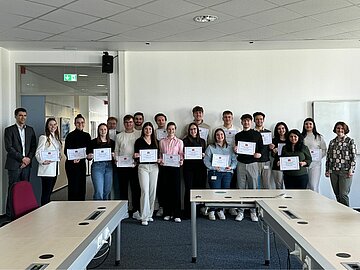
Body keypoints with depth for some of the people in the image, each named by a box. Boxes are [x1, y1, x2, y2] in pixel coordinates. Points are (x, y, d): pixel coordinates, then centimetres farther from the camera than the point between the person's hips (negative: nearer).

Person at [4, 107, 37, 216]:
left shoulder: (30, 130, 13)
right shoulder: (9, 130, 0)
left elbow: (33, 146, 11)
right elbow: (8, 147, -8)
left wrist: (29, 158, -4)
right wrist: (22, 158, -12)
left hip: (26, 164, 4)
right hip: (14, 164, -4)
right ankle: (10, 212, 7)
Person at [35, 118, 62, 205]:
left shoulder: (56, 138, 16)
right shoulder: (44, 138, -8)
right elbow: (38, 153, -13)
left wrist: (59, 157, 7)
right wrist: (42, 161, -28)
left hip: (55, 169, 8)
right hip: (47, 169, -8)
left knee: (49, 192, 13)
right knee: (46, 193, -4)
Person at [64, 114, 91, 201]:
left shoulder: (87, 136, 9)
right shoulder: (71, 135, -8)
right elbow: (66, 151, -13)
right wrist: (73, 159, -29)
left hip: (82, 163, 6)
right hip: (72, 164, -6)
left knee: (82, 188, 10)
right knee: (74, 187, -5)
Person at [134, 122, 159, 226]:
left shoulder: (155, 141, 14)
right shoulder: (139, 141, 3)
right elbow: (136, 155, 2)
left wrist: (159, 160, -3)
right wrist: (136, 156, -20)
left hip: (154, 167, 4)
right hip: (143, 167, -4)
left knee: (152, 191, 6)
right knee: (145, 191, -11)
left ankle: (149, 214, 19)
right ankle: (144, 217, -7)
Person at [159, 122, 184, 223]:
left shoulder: (179, 142, 7)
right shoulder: (162, 142, 10)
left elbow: (181, 155, 6)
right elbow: (160, 154, 14)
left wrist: (181, 161, -13)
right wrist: (160, 161, -5)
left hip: (175, 167, -1)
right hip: (165, 167, 1)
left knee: (176, 190, -3)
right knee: (167, 189, 4)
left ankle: (177, 214, 3)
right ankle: (167, 213, 14)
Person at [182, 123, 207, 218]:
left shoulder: (202, 141, 16)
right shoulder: (185, 141, 7)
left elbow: (206, 153, 17)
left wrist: (203, 154, -3)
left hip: (200, 167, 3)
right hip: (189, 167, -3)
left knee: (200, 187, 0)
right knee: (189, 188, -5)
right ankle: (187, 212, 0)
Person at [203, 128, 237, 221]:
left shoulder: (230, 148, 14)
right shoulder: (210, 147, 6)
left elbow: (234, 160, 10)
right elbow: (206, 160, -2)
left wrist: (231, 167, -8)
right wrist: (213, 167, -16)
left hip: (227, 173, 3)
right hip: (214, 173, -3)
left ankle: (221, 210, 21)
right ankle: (211, 211, 11)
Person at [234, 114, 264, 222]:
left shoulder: (257, 135, 6)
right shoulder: (238, 135, 11)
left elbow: (261, 148, 7)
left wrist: (259, 154, -13)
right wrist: (235, 150, -6)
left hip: (253, 163, -1)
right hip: (241, 163, 1)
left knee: (253, 187, 1)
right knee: (241, 188, 2)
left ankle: (253, 211, 10)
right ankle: (240, 211, 9)